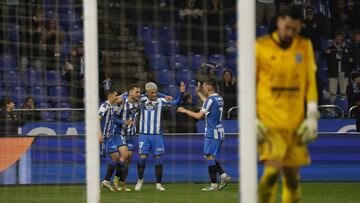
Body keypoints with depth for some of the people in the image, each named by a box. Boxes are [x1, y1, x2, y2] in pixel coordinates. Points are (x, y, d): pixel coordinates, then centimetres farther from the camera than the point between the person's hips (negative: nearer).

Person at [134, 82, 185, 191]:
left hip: (157, 135, 0)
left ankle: (158, 184, 9)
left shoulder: (160, 101, 0)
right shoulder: (141, 101, 2)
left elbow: (175, 102, -2)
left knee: (158, 160, 0)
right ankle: (140, 180, 19)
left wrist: (181, 93, -16)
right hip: (144, 134, 0)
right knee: (142, 158, -2)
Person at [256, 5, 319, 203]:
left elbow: (311, 82, 10)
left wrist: (312, 116, 1)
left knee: (292, 175, 7)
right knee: (273, 170, -18)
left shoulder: (305, 46, 8)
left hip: (295, 123, 3)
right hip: (268, 119, -3)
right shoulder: (261, 46, -1)